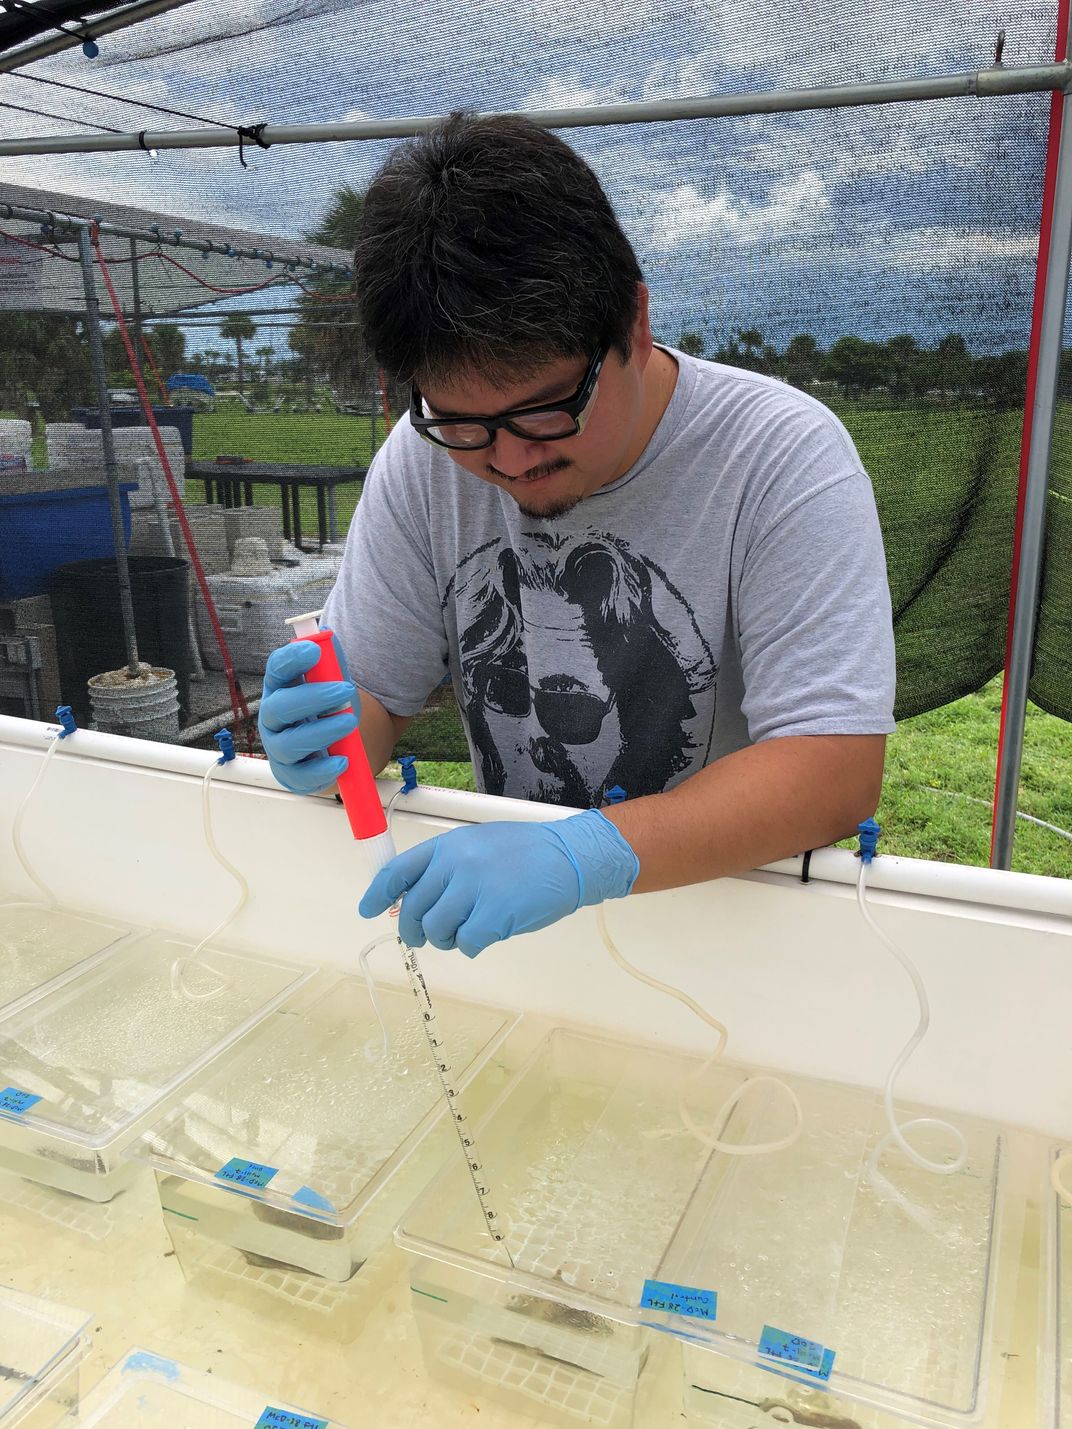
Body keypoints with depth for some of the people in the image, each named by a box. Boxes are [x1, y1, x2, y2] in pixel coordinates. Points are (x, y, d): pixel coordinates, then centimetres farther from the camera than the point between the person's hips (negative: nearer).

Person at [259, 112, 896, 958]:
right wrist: (319, 737, -20)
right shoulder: (424, 459, -4)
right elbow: (373, 696, 2)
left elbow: (839, 770, -21)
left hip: (738, 903, -2)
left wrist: (589, 854, -32)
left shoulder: (784, 457, -15)